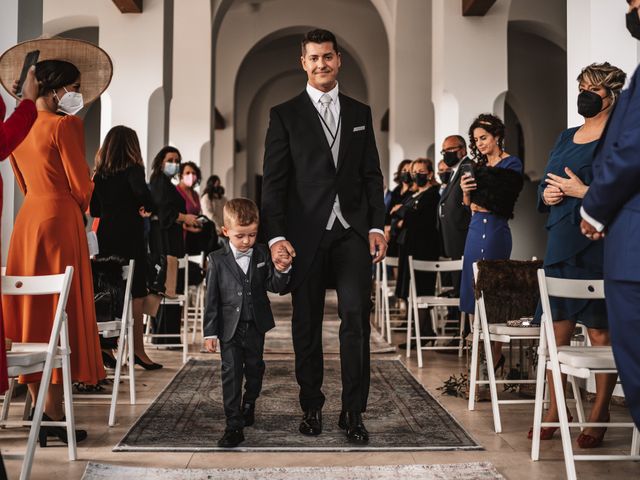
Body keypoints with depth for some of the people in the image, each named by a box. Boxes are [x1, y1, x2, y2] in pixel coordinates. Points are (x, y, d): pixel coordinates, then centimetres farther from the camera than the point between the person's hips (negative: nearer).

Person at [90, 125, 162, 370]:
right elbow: (141, 191, -26)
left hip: (105, 238, 6)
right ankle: (138, 351, 4)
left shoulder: (100, 174, 9)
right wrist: (149, 209, -8)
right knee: (136, 295, 1)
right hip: (129, 238, -6)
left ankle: (105, 349, 12)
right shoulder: (133, 169, -7)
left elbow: (94, 210, 13)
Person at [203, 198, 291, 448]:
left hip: (256, 326, 2)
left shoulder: (263, 254, -3)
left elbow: (275, 287, -3)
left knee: (254, 367, 17)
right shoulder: (217, 260, -7)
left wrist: (282, 270, -25)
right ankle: (234, 426, 0)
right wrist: (210, 332, -5)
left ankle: (249, 404, 43)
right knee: (231, 373, -4)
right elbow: (212, 299, -4)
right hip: (230, 327, -2)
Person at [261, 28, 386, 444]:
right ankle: (312, 406, 21)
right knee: (307, 324, 7)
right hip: (306, 234, -1)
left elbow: (372, 175, 12)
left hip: (353, 231, 2)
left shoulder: (360, 113, 14)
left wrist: (377, 226, 1)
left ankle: (354, 412, 3)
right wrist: (276, 235, -10)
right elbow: (274, 181, -1)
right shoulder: (285, 115, 5)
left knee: (356, 317, -7)